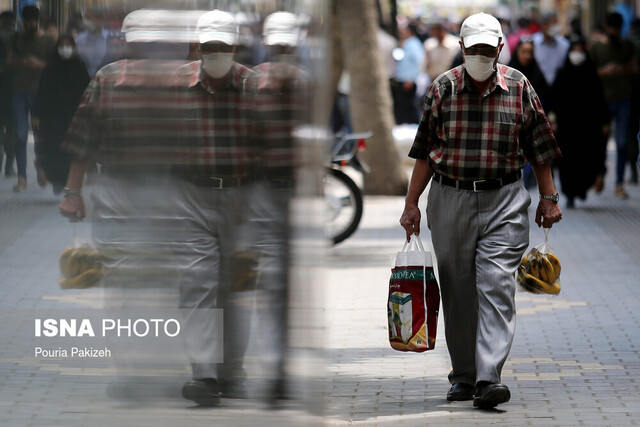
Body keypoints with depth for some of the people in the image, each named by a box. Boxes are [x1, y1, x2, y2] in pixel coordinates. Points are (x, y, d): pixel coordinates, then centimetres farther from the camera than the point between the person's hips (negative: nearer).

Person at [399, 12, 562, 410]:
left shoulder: (519, 87, 2)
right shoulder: (443, 89, 3)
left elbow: (539, 148, 9)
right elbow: (425, 152, 7)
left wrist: (549, 198, 6)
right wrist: (411, 203, 4)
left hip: (504, 201, -1)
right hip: (450, 199, 1)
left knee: (497, 288, -11)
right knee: (457, 291, 6)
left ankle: (488, 377, -18)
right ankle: (463, 376, 17)